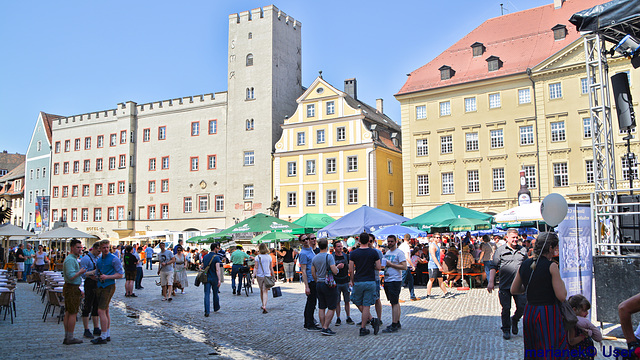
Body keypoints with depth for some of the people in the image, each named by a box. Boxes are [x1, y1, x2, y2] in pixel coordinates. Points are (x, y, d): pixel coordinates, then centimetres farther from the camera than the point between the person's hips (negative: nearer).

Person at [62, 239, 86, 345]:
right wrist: (80, 272, -12)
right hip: (72, 289, -11)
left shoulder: (74, 259, 17)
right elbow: (71, 276, -26)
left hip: (69, 288, 11)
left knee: (68, 313, 12)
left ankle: (67, 337, 18)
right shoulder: (70, 260, -17)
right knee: (73, 314, -5)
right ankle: (70, 338, 0)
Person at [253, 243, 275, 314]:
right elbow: (271, 268, 4)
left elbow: (256, 268, -9)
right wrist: (273, 276, 13)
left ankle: (263, 305, 32)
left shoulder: (257, 257, -5)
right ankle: (264, 306, -20)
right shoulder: (269, 257, 0)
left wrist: (254, 276, -8)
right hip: (267, 276, 0)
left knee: (261, 291, 17)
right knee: (265, 291, -3)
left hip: (259, 276, 0)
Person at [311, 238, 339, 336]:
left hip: (319, 284, 7)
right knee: (331, 308, 0)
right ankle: (325, 328, -5)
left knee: (321, 308, 11)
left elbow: (313, 273, 11)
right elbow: (335, 271, -20)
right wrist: (336, 267, 2)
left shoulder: (315, 258, 7)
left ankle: (323, 327, 15)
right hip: (329, 284, -7)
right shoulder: (329, 256, -13)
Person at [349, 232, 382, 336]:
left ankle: (372, 320, 5)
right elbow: (378, 268, -3)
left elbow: (351, 270, -4)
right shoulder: (374, 252, -3)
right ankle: (363, 328, 1)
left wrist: (352, 281, 10)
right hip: (370, 281, 0)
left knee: (358, 303, 17)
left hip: (358, 282, 0)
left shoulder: (353, 253, -3)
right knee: (366, 305, 3)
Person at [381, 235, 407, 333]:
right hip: (387, 280, 8)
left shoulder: (399, 252, -9)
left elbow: (404, 267, -16)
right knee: (395, 303, 13)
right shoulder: (387, 252, 16)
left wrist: (391, 264, -19)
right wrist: (384, 265, 4)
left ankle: (394, 325, -6)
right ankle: (397, 323, 20)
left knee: (394, 303, -7)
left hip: (395, 280, -8)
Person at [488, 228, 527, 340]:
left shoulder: (522, 250, 11)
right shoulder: (500, 250, 1)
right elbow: (493, 267, 1)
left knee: (522, 306, -1)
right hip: (505, 285, -2)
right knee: (506, 308, 1)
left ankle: (515, 320, 29)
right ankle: (506, 330, 16)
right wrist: (491, 282, -6)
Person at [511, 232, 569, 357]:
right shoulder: (551, 266, -13)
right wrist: (561, 284, 3)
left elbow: (513, 290, 11)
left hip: (529, 313, 6)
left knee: (532, 353, 18)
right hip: (548, 315, -6)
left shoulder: (524, 264, 5)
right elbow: (562, 296, -15)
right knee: (551, 354, 4)